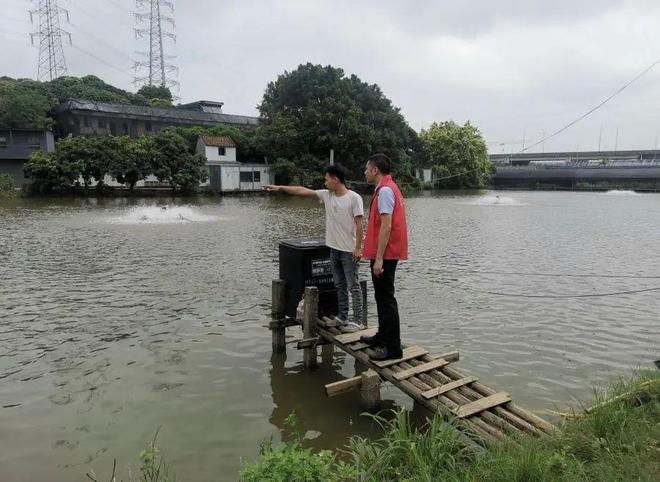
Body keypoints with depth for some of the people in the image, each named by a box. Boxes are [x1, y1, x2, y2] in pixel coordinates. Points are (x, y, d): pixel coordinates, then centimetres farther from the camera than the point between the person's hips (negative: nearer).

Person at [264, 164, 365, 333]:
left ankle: (357, 321, 6)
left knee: (353, 286, 0)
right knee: (339, 285, 14)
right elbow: (302, 191, 8)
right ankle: (342, 317, 25)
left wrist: (358, 248, -15)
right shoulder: (326, 195, 6)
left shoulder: (354, 198, -12)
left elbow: (359, 224, -13)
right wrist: (280, 188, 8)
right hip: (334, 249, 7)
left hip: (350, 251, -7)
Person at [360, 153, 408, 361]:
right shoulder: (389, 188, 16)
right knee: (382, 296, 18)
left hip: (384, 255, -10)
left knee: (386, 299, -5)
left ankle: (393, 347, 1)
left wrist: (379, 258, -24)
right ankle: (383, 337, 31)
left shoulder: (385, 190, -16)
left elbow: (386, 227, -23)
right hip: (387, 254, 10)